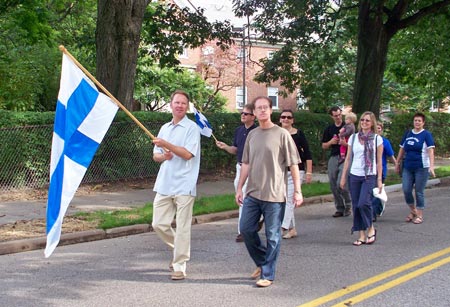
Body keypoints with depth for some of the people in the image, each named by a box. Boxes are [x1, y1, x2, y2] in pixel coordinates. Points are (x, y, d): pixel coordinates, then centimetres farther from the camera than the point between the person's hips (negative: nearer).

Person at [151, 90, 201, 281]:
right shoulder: (165, 128, 17)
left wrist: (166, 145, -17)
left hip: (183, 185, -6)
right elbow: (156, 155, 18)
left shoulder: (192, 127, -4)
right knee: (159, 224, 7)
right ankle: (179, 250, 30)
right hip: (164, 184, 6)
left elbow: (187, 154, -14)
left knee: (182, 228, -3)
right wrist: (163, 156, -4)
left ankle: (179, 266, 5)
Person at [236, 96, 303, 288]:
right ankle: (262, 262, 28)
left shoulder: (281, 134, -5)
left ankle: (268, 275, 11)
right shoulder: (252, 135, 10)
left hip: (274, 194, -5)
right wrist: (239, 188, 12)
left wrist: (297, 191, -8)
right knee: (246, 229, 7)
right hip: (252, 193, 5)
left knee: (272, 236, 1)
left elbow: (293, 164, -5)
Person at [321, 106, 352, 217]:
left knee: (341, 184, -15)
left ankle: (348, 205, 8)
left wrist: (345, 144, -17)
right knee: (333, 185, 4)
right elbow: (324, 146, 16)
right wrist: (331, 142, -4)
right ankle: (339, 208, 16)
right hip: (333, 158, 5)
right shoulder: (329, 129, 13)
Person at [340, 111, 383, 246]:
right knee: (356, 206, 2)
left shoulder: (377, 139, 2)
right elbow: (348, 158, 11)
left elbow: (379, 161, 2)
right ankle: (362, 236, 11)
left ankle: (371, 228, 6)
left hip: (369, 176, -3)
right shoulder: (353, 137, 8)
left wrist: (379, 179, -2)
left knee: (363, 203, -18)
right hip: (354, 176, 3)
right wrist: (343, 176, 8)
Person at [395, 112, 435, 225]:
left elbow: (431, 151, -13)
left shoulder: (426, 134, -4)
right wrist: (398, 163, 16)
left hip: (421, 168, -4)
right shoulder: (408, 133, 10)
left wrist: (431, 166, -24)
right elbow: (402, 149, 17)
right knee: (406, 190, 1)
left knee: (419, 192, 1)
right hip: (408, 167, 4)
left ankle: (420, 215, 13)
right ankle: (413, 211, 22)